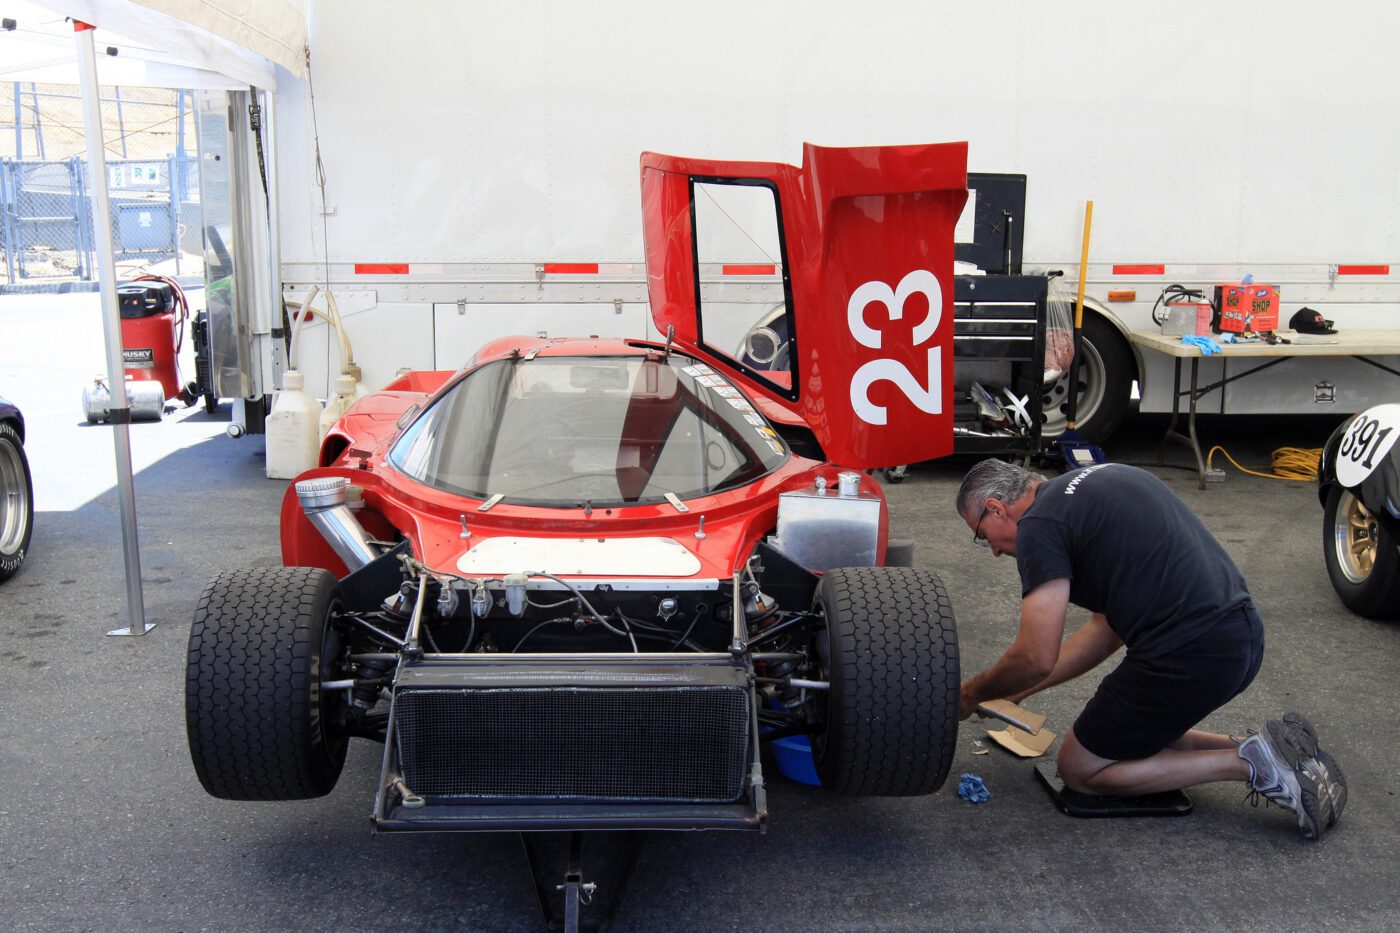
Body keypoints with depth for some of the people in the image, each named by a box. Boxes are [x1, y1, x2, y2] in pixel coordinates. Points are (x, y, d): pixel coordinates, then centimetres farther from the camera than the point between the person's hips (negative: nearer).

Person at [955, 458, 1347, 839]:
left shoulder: (1039, 523, -8)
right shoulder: (1094, 484, 21)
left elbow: (1037, 658, -12)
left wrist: (973, 693, 7)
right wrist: (1019, 690, 25)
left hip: (1190, 656, -9)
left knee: (1080, 769, 10)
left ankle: (1247, 764, 0)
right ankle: (1263, 750, 13)